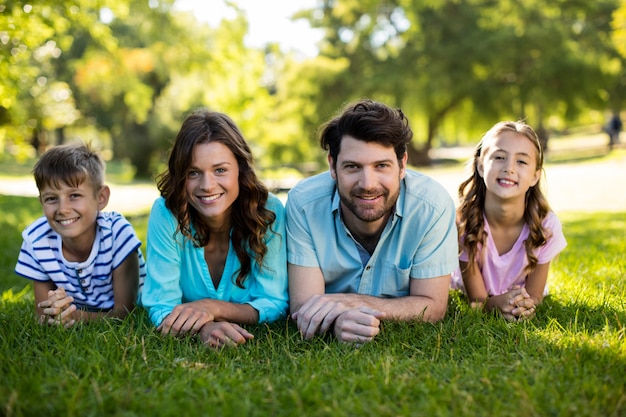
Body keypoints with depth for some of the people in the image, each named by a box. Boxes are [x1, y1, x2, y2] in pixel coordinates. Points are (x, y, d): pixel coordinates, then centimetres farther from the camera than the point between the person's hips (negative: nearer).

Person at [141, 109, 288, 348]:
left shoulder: (269, 212, -16)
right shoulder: (166, 214, -16)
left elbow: (275, 305, -12)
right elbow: (161, 308, -15)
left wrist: (214, 308, -28)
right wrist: (203, 328, -36)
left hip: (251, 341, 1)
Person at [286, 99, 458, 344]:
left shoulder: (433, 205, -18)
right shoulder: (304, 203, -17)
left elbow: (433, 307, -13)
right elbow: (303, 307, -18)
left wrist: (351, 302, -27)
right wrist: (337, 322, -42)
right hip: (328, 344, 1)